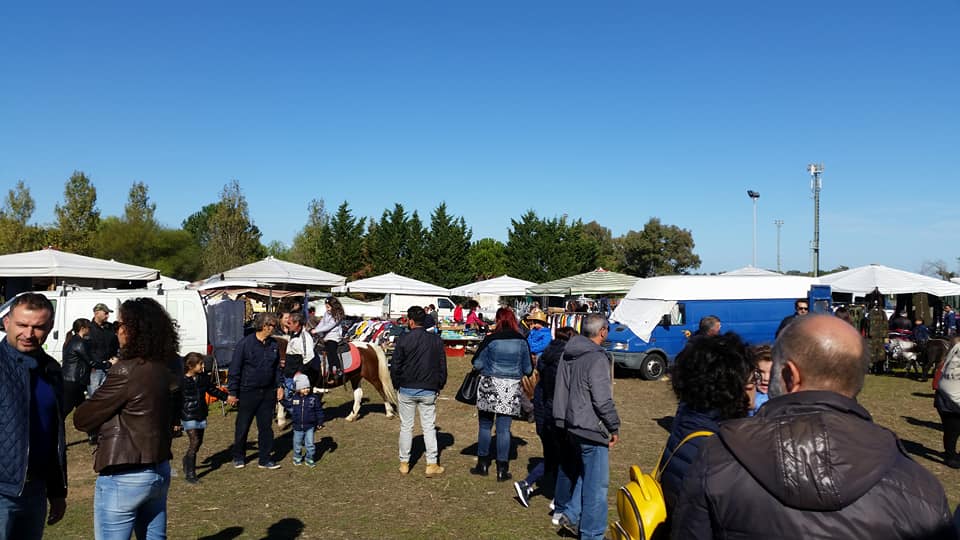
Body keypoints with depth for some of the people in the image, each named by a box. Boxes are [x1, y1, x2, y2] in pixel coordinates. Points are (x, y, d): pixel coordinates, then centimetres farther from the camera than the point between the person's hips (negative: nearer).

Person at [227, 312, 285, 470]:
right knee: (242, 427, 8)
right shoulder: (245, 343, -12)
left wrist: (279, 386, 8)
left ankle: (264, 459, 18)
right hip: (248, 392, -4)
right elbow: (235, 369, -10)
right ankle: (238, 457, 26)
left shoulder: (274, 344, 4)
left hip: (268, 392, 5)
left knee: (266, 427, 8)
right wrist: (232, 392, -10)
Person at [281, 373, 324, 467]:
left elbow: (319, 411, -1)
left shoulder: (314, 398, -7)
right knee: (297, 443, 14)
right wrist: (282, 398, 0)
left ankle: (309, 459, 16)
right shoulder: (293, 399, -2)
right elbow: (286, 404, 16)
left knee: (310, 444, -1)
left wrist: (320, 422, -1)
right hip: (298, 426, 2)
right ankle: (297, 457, 33)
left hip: (310, 426, -2)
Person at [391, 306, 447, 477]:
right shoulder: (436, 340, -1)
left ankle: (404, 463, 19)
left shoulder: (403, 340, -10)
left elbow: (395, 367, -6)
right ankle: (432, 464, 8)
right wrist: (439, 386, 14)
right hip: (429, 391, 1)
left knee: (406, 427, 10)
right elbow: (442, 367, 3)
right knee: (429, 427, 8)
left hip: (406, 390, -1)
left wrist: (397, 385, 8)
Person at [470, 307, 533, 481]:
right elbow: (528, 370, 4)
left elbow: (477, 364, -6)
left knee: (484, 426, 13)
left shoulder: (490, 339, -9)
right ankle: (502, 470, 10)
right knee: (504, 429, 7)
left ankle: (483, 465, 21)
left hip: (489, 386, -1)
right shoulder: (522, 341, -2)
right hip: (511, 388, 2)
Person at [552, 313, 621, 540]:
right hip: (592, 429, -9)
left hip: (571, 425, 9)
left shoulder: (568, 355, 8)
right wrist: (614, 427, -10)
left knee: (575, 471, 25)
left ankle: (570, 514, 30)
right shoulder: (597, 358, -19)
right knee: (596, 483, 0)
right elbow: (602, 400, -21)